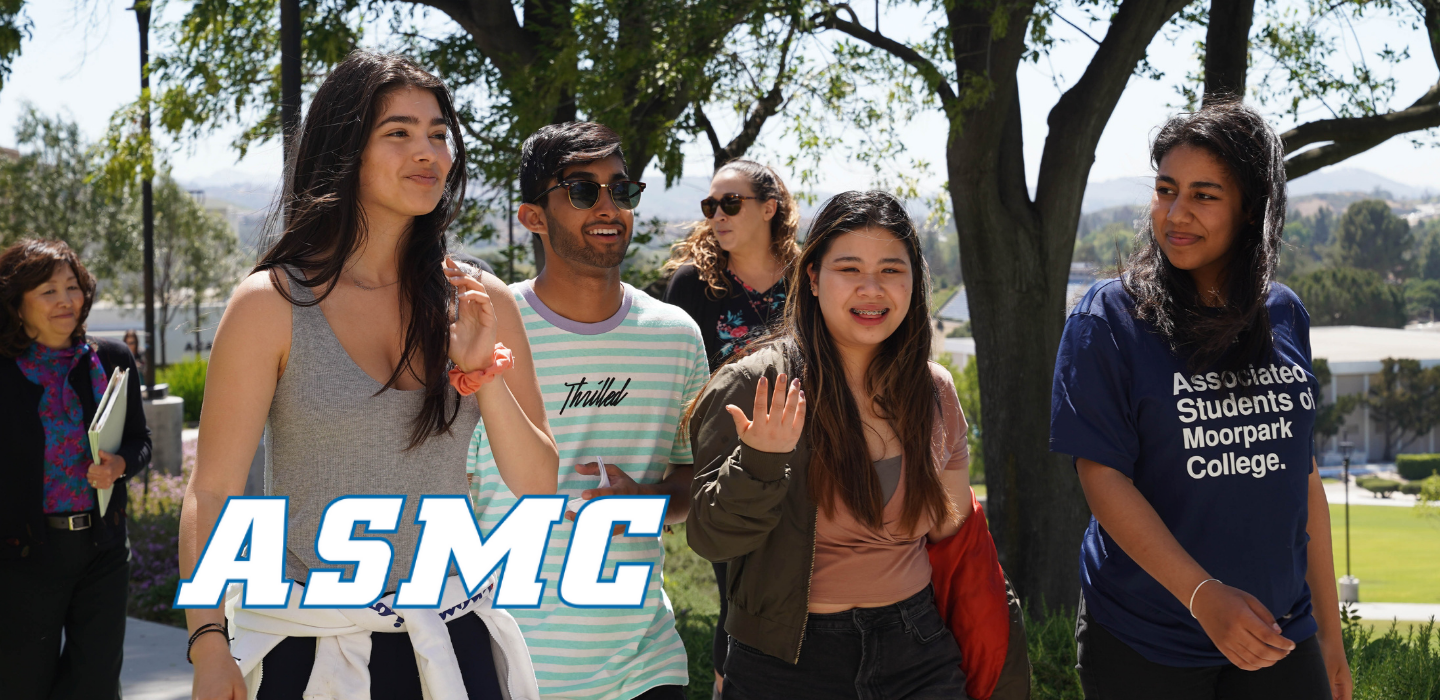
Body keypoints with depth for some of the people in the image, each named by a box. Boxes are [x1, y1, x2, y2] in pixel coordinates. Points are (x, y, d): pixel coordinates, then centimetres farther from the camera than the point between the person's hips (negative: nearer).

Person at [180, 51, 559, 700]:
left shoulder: (480, 302, 2)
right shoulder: (272, 304, -8)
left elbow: (538, 486, 2)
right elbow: (212, 493, -8)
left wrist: (484, 371, -13)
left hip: (450, 641, 3)